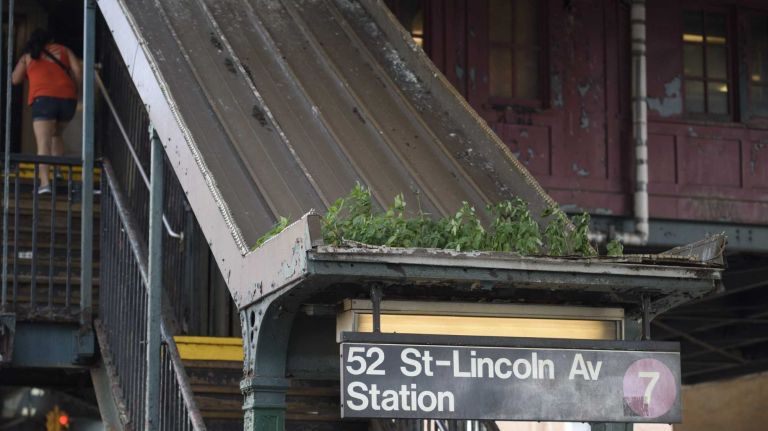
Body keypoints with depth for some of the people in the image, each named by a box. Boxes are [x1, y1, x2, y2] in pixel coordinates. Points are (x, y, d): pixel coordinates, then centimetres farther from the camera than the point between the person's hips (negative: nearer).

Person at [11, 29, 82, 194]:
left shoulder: (28, 56, 18)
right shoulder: (64, 50, 21)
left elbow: (15, 80, 17)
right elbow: (78, 71, 8)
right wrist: (74, 90, 19)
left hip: (43, 99, -3)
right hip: (68, 98, 3)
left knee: (43, 142, -12)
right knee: (56, 135, 26)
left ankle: (44, 182, -29)